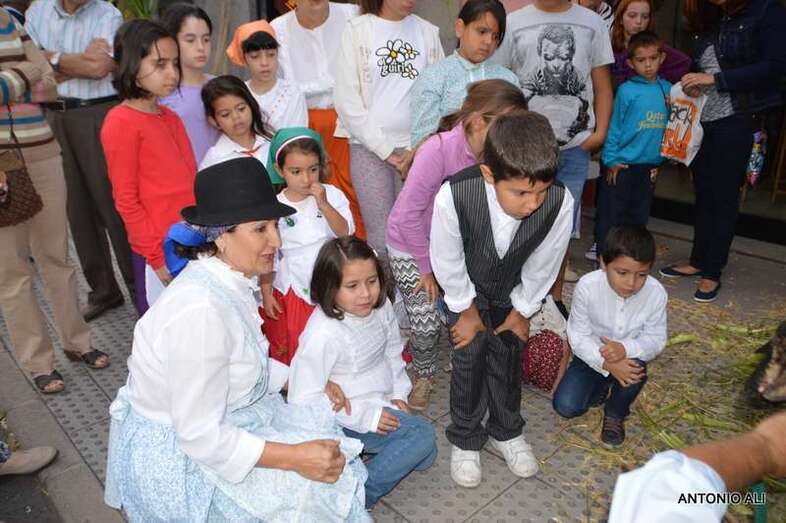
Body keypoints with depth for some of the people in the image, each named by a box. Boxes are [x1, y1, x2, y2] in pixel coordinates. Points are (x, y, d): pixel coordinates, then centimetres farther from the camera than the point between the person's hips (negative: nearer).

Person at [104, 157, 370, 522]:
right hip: (175, 458, -8)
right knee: (314, 487, -10)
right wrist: (294, 457, -27)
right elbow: (200, 436, -28)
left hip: (208, 419, 8)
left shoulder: (232, 279, -6)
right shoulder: (201, 310, -32)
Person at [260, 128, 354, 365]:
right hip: (294, 289, -1)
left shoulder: (332, 195, -8)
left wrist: (323, 204, -26)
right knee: (296, 349, 7)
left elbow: (345, 232, -17)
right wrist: (266, 293, 2)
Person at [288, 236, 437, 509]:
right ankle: (358, 497, -11)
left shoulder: (381, 306, -10)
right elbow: (303, 399, -28)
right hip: (345, 417, -7)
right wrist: (366, 416, -26)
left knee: (424, 457, 12)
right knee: (422, 434, -22)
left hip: (382, 403, 8)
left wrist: (399, 393, -2)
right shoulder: (323, 334, -30)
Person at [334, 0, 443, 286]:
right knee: (380, 238, -2)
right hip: (369, 147, -2)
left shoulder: (428, 32, 9)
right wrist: (384, 149, -7)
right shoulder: (357, 29, 1)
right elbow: (347, 100, -5)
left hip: (416, 147, 2)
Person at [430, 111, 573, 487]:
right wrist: (467, 310, -9)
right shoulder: (454, 196, -42)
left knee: (509, 356, 13)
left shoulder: (560, 202, -36)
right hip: (465, 287, -2)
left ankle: (506, 431, 38)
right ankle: (464, 439, 27)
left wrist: (521, 310, -3)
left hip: (513, 289, 2)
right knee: (468, 358, 3)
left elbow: (543, 265, -16)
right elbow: (447, 261, -21)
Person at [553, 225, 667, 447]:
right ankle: (600, 388, 19)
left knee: (636, 366, -35)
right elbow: (578, 336, -20)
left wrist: (625, 348, -36)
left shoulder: (656, 293, -22)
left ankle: (615, 414, -2)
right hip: (592, 355, 0)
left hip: (629, 356, 1)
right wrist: (607, 364, -37)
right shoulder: (587, 286, -27)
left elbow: (656, 340, -14)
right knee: (565, 406, -16)